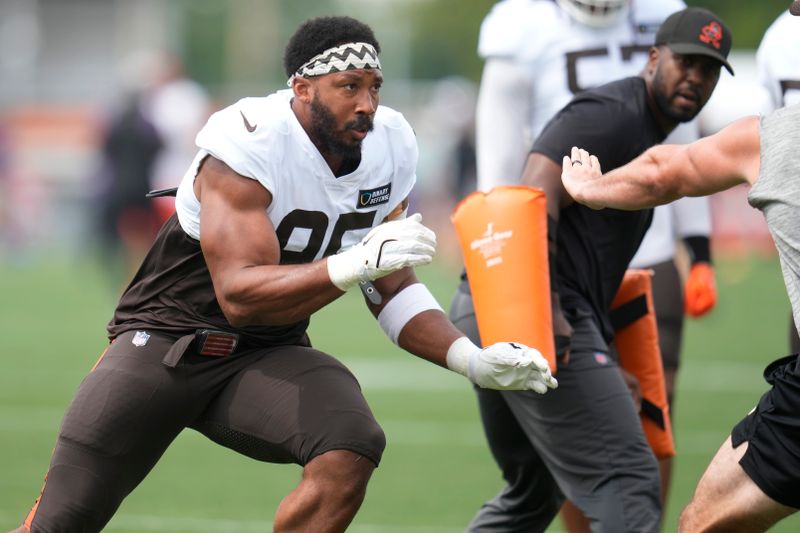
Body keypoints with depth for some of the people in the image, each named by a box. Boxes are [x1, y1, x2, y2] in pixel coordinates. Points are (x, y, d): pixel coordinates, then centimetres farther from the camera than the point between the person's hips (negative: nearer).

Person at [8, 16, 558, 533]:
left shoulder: (389, 146, -3)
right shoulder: (247, 141, -23)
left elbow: (392, 290, 8)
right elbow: (239, 295, -30)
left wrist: (472, 359, -6)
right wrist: (354, 263, -41)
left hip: (269, 356, 5)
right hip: (166, 337, -4)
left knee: (351, 449, -26)